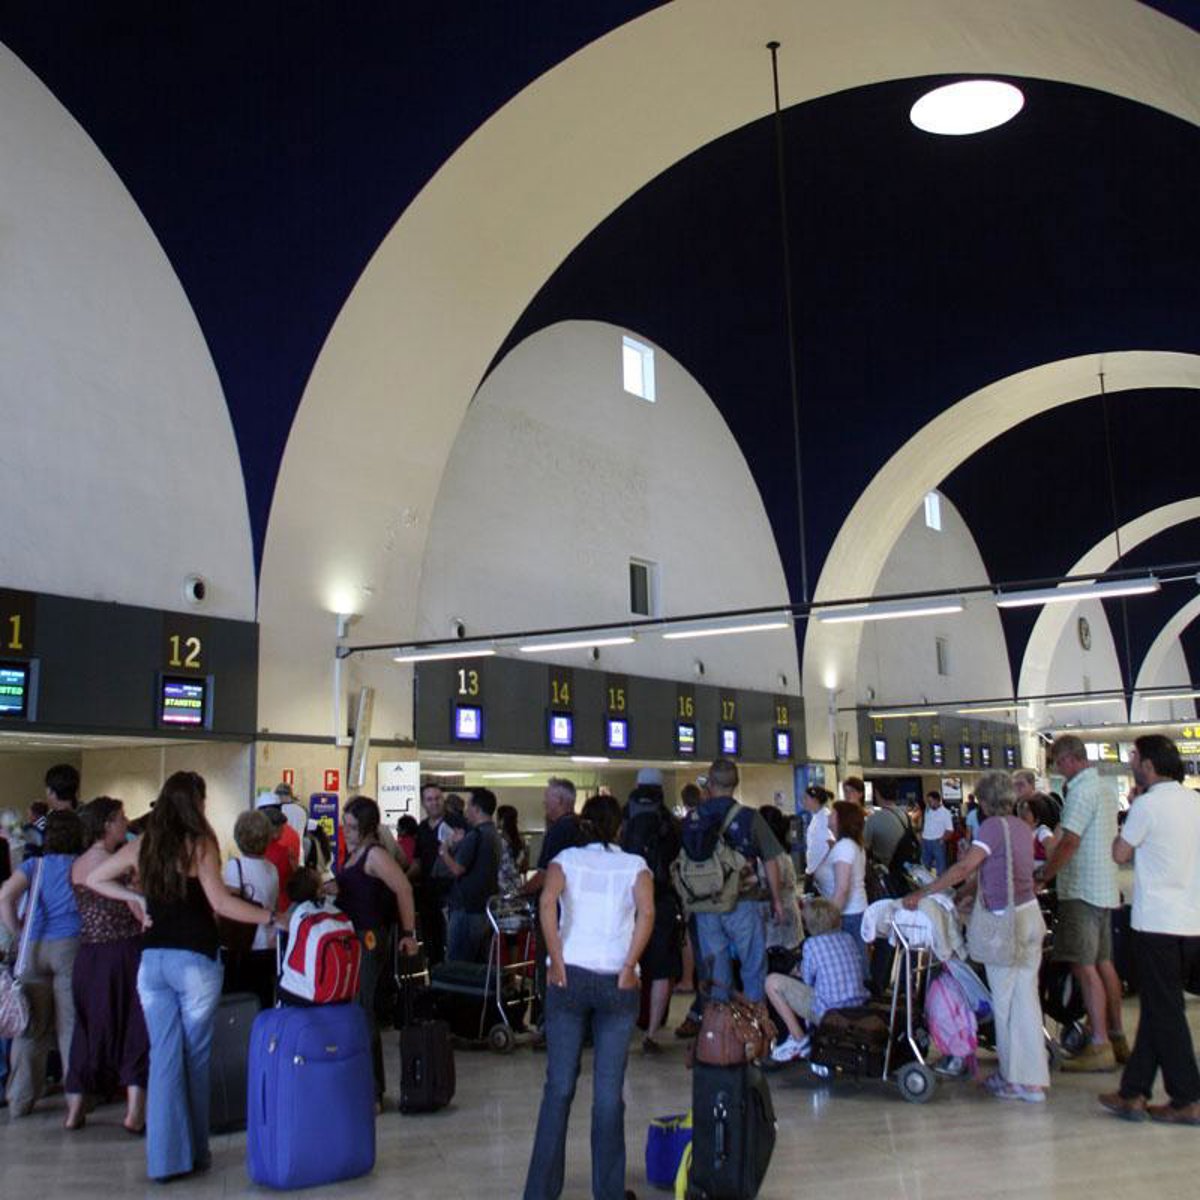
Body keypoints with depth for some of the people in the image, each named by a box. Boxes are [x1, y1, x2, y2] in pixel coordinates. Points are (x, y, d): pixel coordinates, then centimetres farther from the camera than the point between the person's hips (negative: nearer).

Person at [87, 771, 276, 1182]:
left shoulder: (141, 846, 6)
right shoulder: (199, 844, -9)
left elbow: (93, 879, 17)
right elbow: (220, 903, -16)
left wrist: (136, 898, 14)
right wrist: (271, 917, -11)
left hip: (152, 960, 4)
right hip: (194, 961, -4)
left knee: (163, 1057, 8)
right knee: (195, 1058, 9)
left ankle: (166, 1155, 10)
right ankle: (195, 1151, 18)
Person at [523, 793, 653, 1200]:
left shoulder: (566, 859, 7)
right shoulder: (635, 866, 6)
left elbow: (547, 902, -12)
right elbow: (647, 912, -13)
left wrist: (557, 964, -9)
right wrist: (629, 967, -8)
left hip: (570, 978, 1)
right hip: (617, 984, 0)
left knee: (559, 1086, 7)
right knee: (608, 1090, 6)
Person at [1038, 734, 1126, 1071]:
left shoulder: (1082, 791, -14)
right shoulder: (1104, 789, 16)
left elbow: (1069, 843, -20)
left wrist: (1040, 879, -14)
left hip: (1083, 891, -10)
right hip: (1105, 889, 10)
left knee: (1085, 968, -8)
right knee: (1103, 963, 13)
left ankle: (1099, 1047, -8)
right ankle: (1116, 1039, 19)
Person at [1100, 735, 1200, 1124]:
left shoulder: (1148, 805, -13)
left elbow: (1120, 854, -4)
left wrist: (1131, 805, 4)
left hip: (1158, 923, -8)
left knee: (1164, 1011, 2)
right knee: (1158, 1008, 12)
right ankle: (1133, 1092, 17)